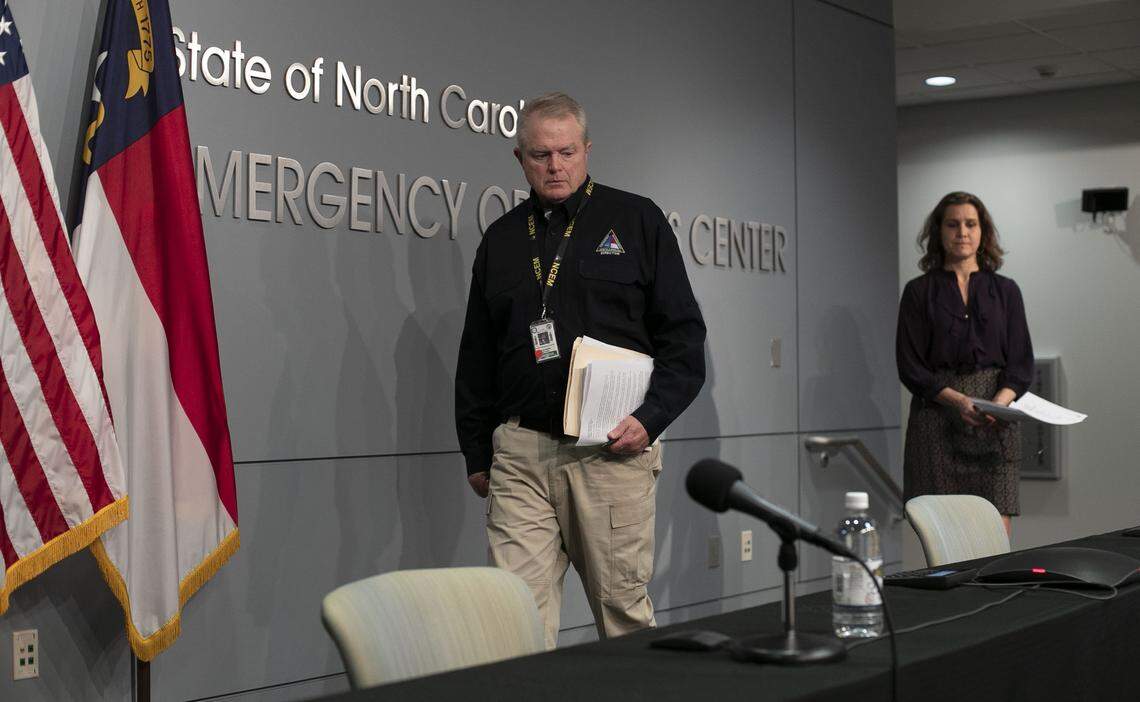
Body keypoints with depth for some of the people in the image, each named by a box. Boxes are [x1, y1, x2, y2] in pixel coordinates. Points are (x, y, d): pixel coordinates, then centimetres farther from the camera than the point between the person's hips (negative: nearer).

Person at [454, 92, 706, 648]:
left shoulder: (636, 221, 7)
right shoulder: (501, 239, 16)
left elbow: (685, 335, 3)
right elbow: (475, 358, 20)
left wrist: (650, 418, -9)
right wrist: (476, 453, 15)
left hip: (613, 450, -2)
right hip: (520, 452, 3)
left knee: (624, 611, 2)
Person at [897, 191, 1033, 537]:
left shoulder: (1005, 291, 12)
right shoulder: (919, 292, 6)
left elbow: (1021, 363, 7)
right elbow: (911, 368, 0)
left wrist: (1000, 401, -14)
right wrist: (958, 401, -16)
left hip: (995, 426, 2)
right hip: (936, 421, -1)